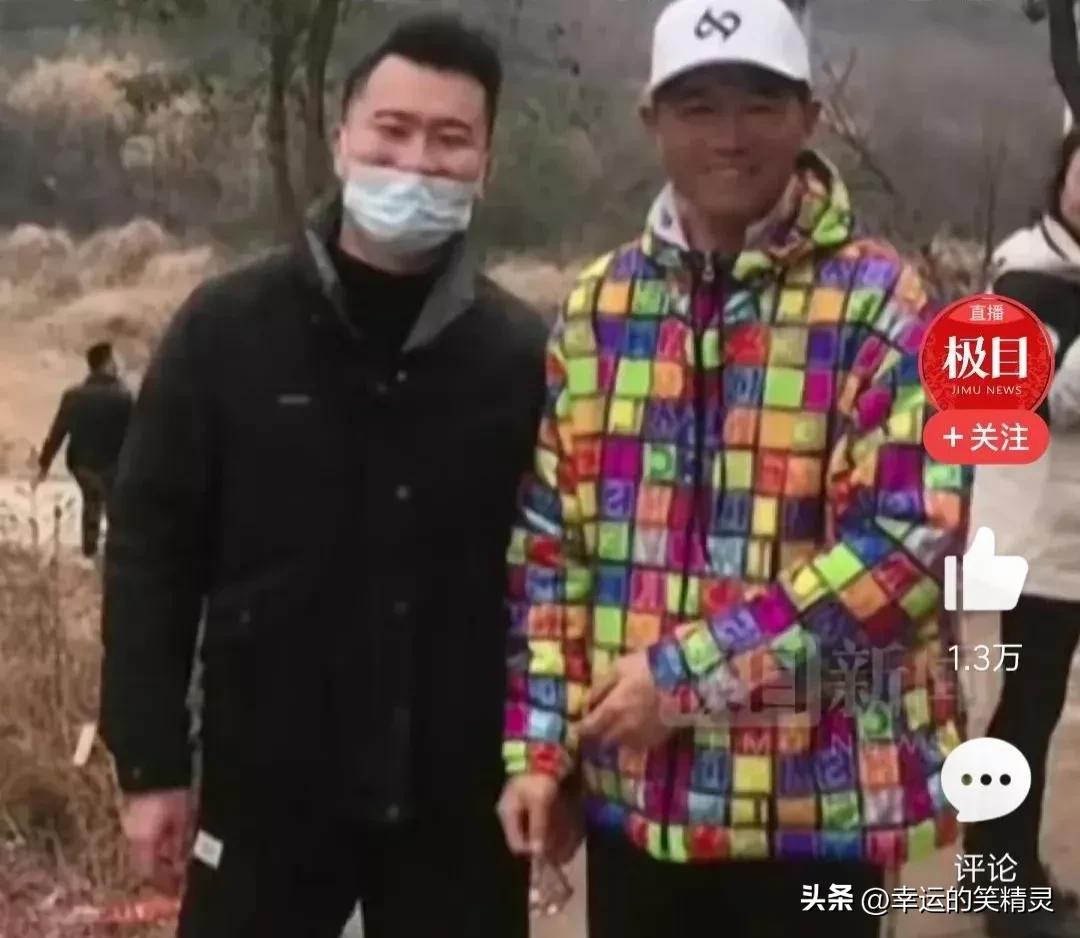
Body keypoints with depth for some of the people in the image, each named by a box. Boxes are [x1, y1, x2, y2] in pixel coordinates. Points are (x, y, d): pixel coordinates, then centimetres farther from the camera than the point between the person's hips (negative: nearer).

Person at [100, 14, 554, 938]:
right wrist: (150, 761, -5)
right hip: (267, 786, 0)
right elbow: (151, 550, -3)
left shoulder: (525, 352, -1)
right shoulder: (226, 328, -4)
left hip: (460, 797, 1)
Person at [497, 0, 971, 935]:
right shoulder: (597, 305, 6)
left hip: (814, 798, -4)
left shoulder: (882, 306, -7)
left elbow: (912, 541, -16)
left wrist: (686, 674, -18)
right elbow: (548, 539, 8)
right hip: (633, 788, 4)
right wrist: (539, 741, 1)